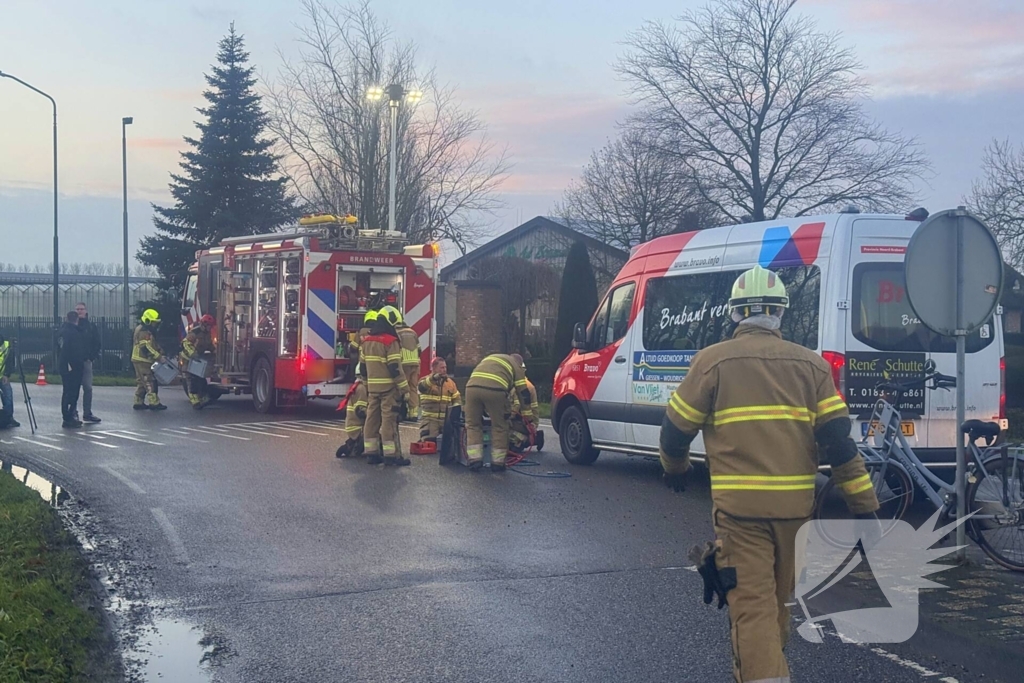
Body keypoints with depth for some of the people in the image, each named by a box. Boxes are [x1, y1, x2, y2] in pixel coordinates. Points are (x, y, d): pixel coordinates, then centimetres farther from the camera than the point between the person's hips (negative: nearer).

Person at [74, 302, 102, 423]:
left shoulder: (92, 327, 8)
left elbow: (96, 343, 8)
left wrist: (93, 356, -4)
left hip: (86, 360, 2)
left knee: (88, 387, 2)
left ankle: (87, 413, 9)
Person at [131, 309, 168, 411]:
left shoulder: (147, 331, 18)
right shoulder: (143, 332, -17)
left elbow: (154, 345, 21)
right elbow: (147, 347, -24)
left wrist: (161, 353, 9)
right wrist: (159, 357, -23)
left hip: (140, 360, 11)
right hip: (142, 360, -11)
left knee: (142, 383, 13)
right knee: (150, 381, -10)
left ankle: (138, 402, 17)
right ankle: (154, 403, -10)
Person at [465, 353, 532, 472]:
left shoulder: (489, 359, 40)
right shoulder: (516, 366, 26)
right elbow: (524, 392, 19)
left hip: (472, 387, 4)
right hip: (494, 389, -3)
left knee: (473, 425, 17)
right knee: (500, 427, 13)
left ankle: (474, 459, 11)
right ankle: (497, 462, 14)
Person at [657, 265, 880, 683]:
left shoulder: (714, 361, -2)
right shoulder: (810, 364, 6)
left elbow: (676, 429, 4)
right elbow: (839, 442, 0)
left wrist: (674, 468, 25)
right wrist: (865, 507, 3)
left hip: (739, 507, -3)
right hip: (795, 506, 4)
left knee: (753, 607, -3)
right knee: (778, 600, 21)